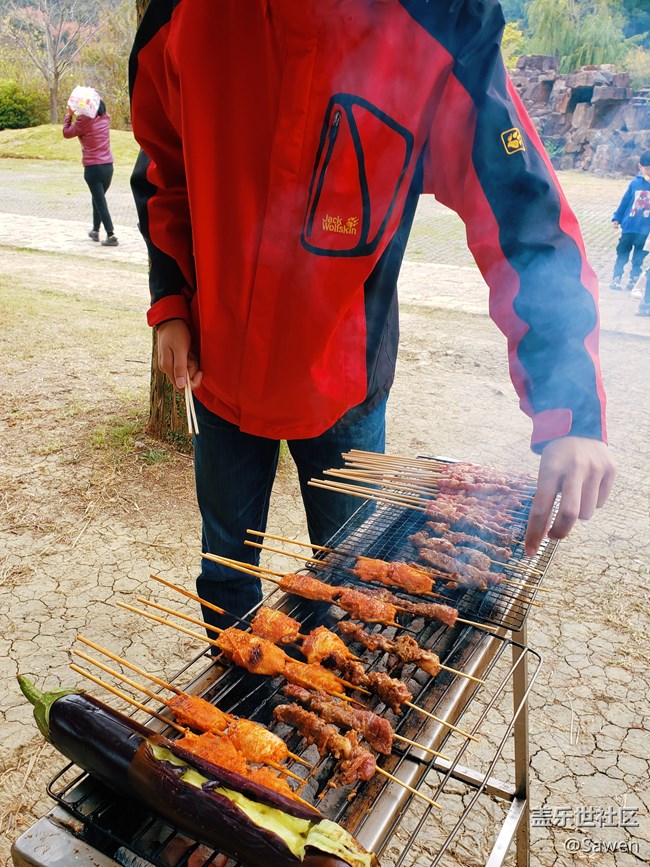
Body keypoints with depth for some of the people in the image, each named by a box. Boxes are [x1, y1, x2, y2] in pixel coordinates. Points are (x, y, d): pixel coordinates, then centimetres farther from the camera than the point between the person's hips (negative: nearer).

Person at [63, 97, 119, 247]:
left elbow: (67, 133, 1)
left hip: (93, 167, -6)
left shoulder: (84, 120, -11)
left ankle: (111, 235, -11)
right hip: (108, 166, 6)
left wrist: (69, 114, 11)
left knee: (100, 202, -3)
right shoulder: (105, 117, 5)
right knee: (98, 199, 21)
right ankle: (95, 230, 30)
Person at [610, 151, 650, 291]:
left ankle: (633, 281, 20)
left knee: (638, 259, 9)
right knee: (622, 255, 10)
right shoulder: (635, 183, -3)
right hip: (629, 228, 0)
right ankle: (616, 278, 20)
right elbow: (625, 201, 5)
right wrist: (617, 218, 7)